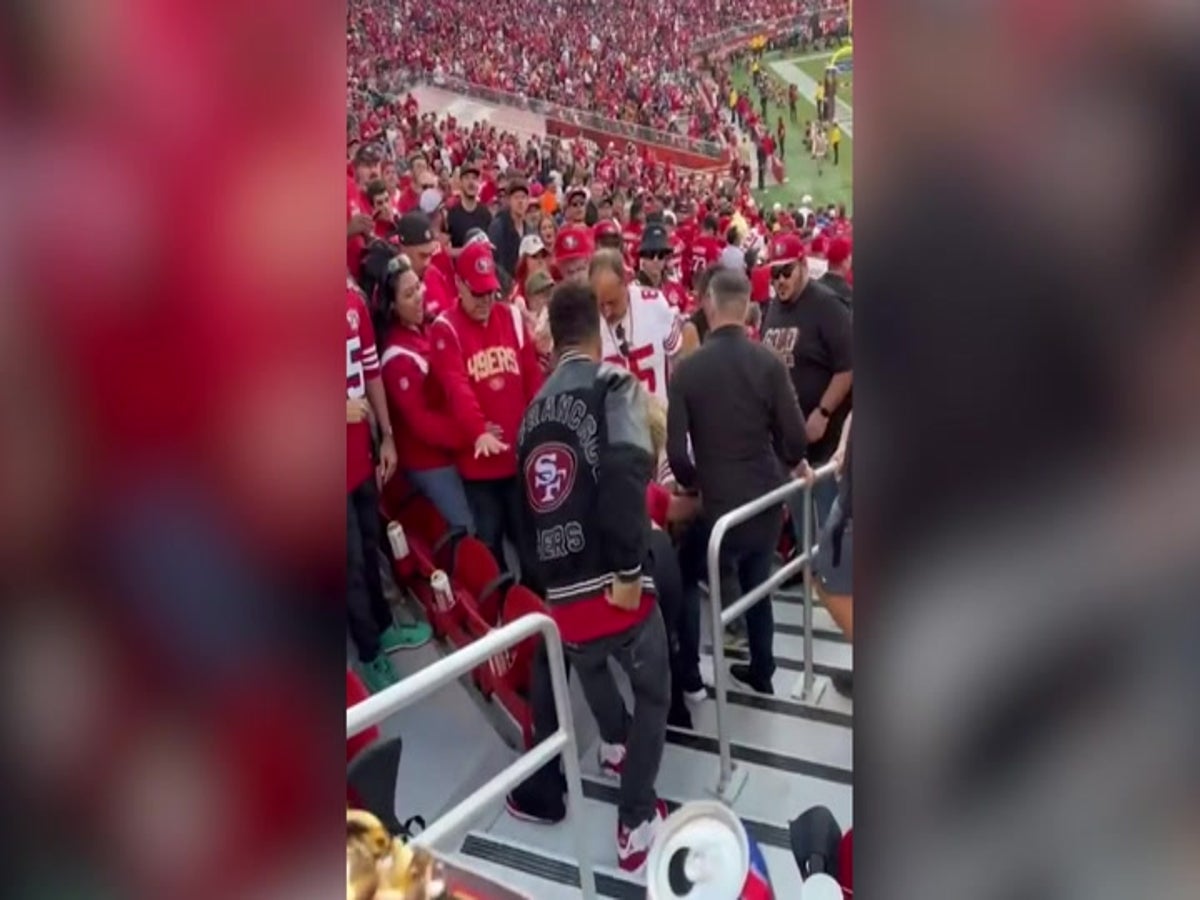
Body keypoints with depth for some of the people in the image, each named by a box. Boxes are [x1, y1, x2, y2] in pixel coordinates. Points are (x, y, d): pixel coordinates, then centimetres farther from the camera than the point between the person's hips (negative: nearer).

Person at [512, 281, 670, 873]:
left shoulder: (535, 408, 14)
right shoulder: (612, 384, -5)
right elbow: (625, 471, -23)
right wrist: (629, 568, -20)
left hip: (559, 587, 6)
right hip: (609, 579, -6)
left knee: (592, 662, 34)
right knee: (651, 689, 13)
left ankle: (616, 744, 54)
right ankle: (636, 825, 14)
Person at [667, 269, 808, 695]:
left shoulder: (688, 368, -11)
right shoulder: (768, 362, -9)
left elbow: (676, 449, -12)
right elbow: (795, 439, -7)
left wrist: (692, 484, 8)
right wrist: (786, 464, 15)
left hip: (717, 500, -2)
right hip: (766, 495, 3)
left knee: (722, 585, 17)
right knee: (757, 586, 20)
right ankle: (761, 670, 32)